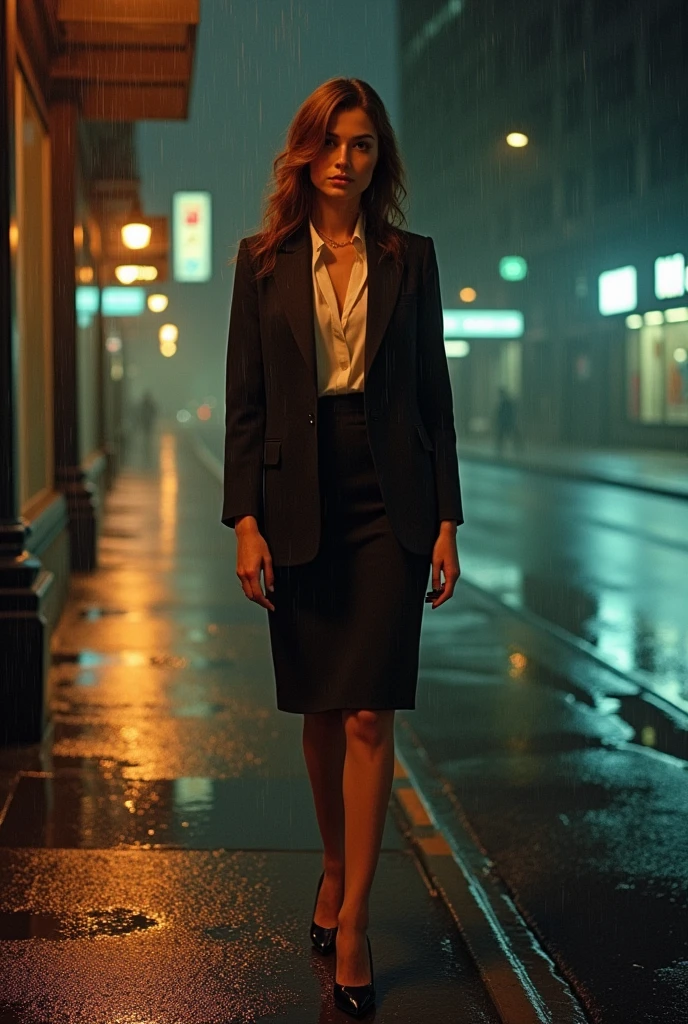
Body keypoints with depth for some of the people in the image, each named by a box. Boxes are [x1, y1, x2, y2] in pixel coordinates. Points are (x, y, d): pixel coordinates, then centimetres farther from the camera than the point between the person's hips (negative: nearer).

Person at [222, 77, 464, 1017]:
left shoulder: (411, 258, 6)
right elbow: (244, 401, 2)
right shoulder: (263, 261, 5)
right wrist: (245, 521, -6)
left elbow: (435, 395, 6)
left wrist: (446, 522, 0)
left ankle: (352, 923, 0)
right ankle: (334, 869, 33)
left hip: (389, 503, -1)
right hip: (299, 504, 1)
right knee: (319, 712, 11)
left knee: (369, 716, -6)